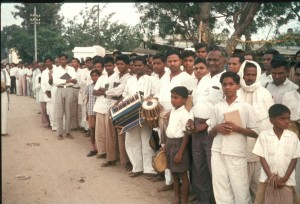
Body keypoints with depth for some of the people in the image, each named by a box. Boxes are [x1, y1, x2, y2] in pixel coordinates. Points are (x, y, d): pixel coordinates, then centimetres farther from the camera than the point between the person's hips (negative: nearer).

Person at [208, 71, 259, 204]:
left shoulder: (246, 107, 0)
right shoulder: (217, 107, 9)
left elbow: (255, 133, -1)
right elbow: (210, 133, 14)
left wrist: (237, 128, -14)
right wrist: (217, 128, -7)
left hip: (237, 154, -3)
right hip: (218, 153, 3)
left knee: (240, 189, 1)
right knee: (220, 189, 7)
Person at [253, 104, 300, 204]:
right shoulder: (264, 135, -5)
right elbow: (262, 158, -4)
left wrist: (285, 178, -9)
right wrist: (271, 177, -11)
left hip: (287, 180, 1)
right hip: (267, 178, 0)